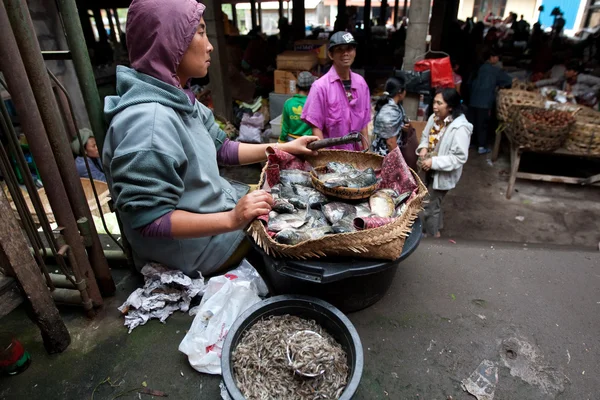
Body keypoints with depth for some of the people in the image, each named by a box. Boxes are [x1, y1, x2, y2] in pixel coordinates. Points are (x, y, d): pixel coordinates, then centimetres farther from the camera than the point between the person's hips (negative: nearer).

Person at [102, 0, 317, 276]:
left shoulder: (180, 100, 0)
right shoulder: (148, 120, -30)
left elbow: (223, 149, 7)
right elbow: (148, 219, -28)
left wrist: (284, 148, 3)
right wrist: (232, 220, -35)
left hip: (212, 213, 8)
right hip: (197, 250, -8)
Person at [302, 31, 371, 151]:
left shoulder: (361, 83, 3)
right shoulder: (321, 86, -13)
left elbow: (363, 122, 8)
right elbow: (316, 127, -12)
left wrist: (366, 152, 6)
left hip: (356, 152, 5)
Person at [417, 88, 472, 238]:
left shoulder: (460, 128, -26)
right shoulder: (434, 118, -4)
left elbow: (460, 157, -26)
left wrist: (434, 162, -29)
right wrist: (423, 148, -11)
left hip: (443, 174, -7)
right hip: (431, 170, 7)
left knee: (430, 206, 4)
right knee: (434, 202, 26)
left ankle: (431, 236, 26)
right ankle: (437, 226, 50)